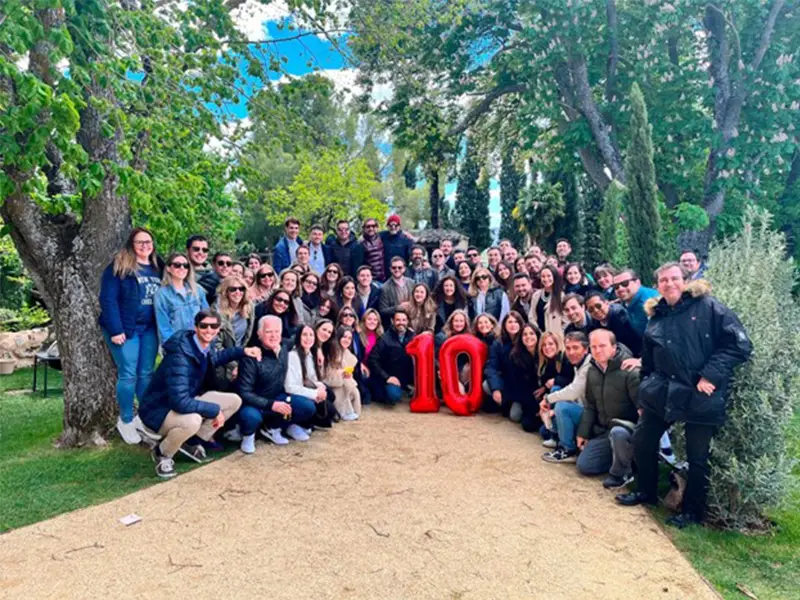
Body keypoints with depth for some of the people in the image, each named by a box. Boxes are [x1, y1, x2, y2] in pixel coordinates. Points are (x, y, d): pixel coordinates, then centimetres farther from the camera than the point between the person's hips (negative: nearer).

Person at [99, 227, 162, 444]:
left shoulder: (157, 268, 10)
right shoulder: (119, 266, -7)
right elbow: (108, 299, -11)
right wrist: (115, 330, -17)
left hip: (149, 328, 5)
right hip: (125, 328, -5)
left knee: (146, 374, 10)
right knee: (128, 375, -2)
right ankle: (125, 421, 15)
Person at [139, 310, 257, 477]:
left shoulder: (205, 346, -7)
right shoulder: (179, 356, -33)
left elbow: (212, 360, 20)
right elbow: (180, 403, -38)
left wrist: (242, 351, 10)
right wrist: (215, 410, -27)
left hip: (188, 400, 9)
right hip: (159, 411, -8)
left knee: (234, 401, 0)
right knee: (193, 420, -39)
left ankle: (191, 441, 10)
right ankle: (162, 453, -6)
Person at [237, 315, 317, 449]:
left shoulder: (284, 350, -4)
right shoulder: (251, 357, -22)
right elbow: (244, 393, -23)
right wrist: (271, 405, -31)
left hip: (277, 398, 6)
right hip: (255, 402, -6)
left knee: (308, 407, -13)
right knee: (251, 417, -39)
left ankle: (272, 428, 7)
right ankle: (248, 435, -1)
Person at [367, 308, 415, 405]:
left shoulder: (413, 337, 3)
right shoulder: (385, 339, -5)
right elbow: (373, 360, -9)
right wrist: (386, 377, -15)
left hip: (408, 377, 4)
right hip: (392, 377, -4)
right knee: (394, 396, -30)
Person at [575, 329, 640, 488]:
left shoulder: (630, 371, -22)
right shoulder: (592, 370, 2)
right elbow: (590, 405, 11)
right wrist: (583, 432, 8)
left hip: (630, 426, -7)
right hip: (603, 430, 7)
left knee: (617, 433, -41)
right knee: (584, 465, 1)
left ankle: (622, 473, -14)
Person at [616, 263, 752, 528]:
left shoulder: (708, 307, -7)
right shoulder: (656, 318, 10)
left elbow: (740, 344, -12)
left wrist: (710, 376, -18)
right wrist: (644, 396, 18)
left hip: (700, 396, -5)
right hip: (661, 393, 5)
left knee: (698, 457, 6)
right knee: (642, 442, 12)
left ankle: (693, 511, 27)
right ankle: (645, 492, 35)